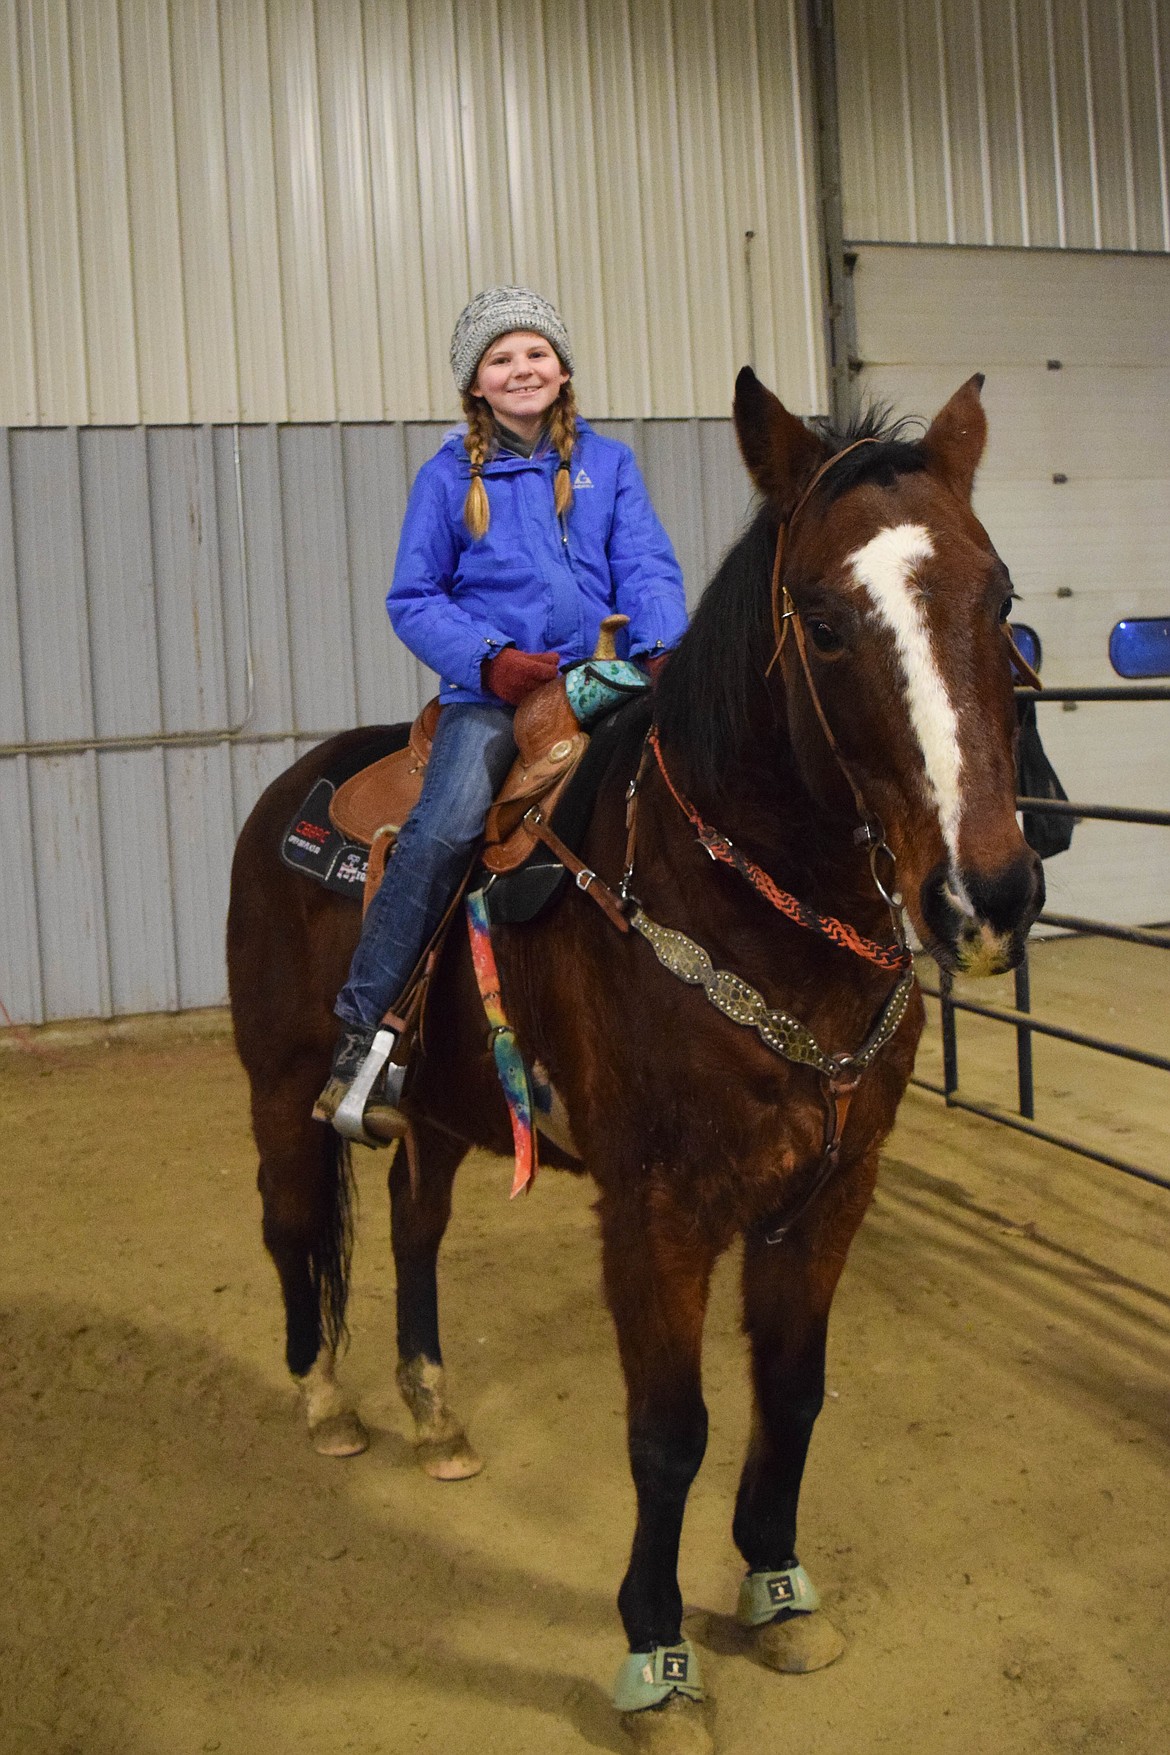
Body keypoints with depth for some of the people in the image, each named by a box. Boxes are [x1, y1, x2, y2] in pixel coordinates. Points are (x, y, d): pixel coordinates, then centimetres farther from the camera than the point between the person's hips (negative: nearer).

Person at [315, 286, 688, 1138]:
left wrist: (663, 649, -14)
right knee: (447, 825, -28)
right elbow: (414, 599, 6)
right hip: (490, 692, -3)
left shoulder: (609, 462, 14)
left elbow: (648, 571, 7)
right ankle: (362, 1034, -21)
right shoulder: (448, 478, 8)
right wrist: (491, 657, -11)